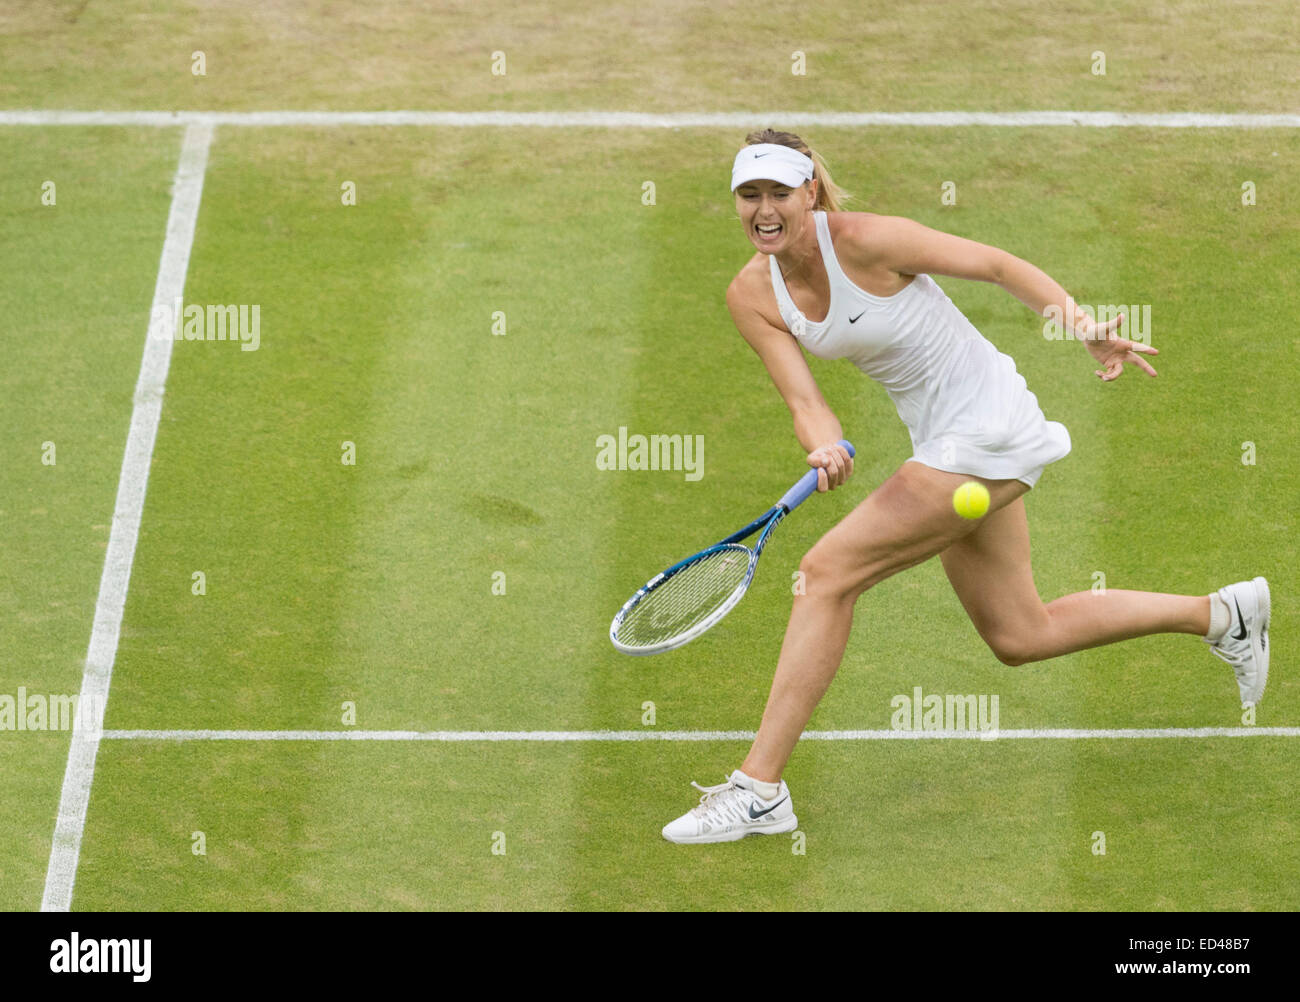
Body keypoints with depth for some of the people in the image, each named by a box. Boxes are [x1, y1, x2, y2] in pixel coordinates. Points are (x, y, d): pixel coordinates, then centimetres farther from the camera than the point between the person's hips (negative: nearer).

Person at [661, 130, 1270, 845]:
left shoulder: (863, 239, -20)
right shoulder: (752, 296, -2)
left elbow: (996, 264, -12)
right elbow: (804, 402, -7)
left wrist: (1083, 325, -23)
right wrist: (825, 450, -30)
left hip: (986, 429, -8)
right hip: (939, 440, 8)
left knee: (827, 571, -15)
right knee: (1020, 638, 18)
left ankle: (759, 790, -10)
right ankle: (1222, 613, 35)